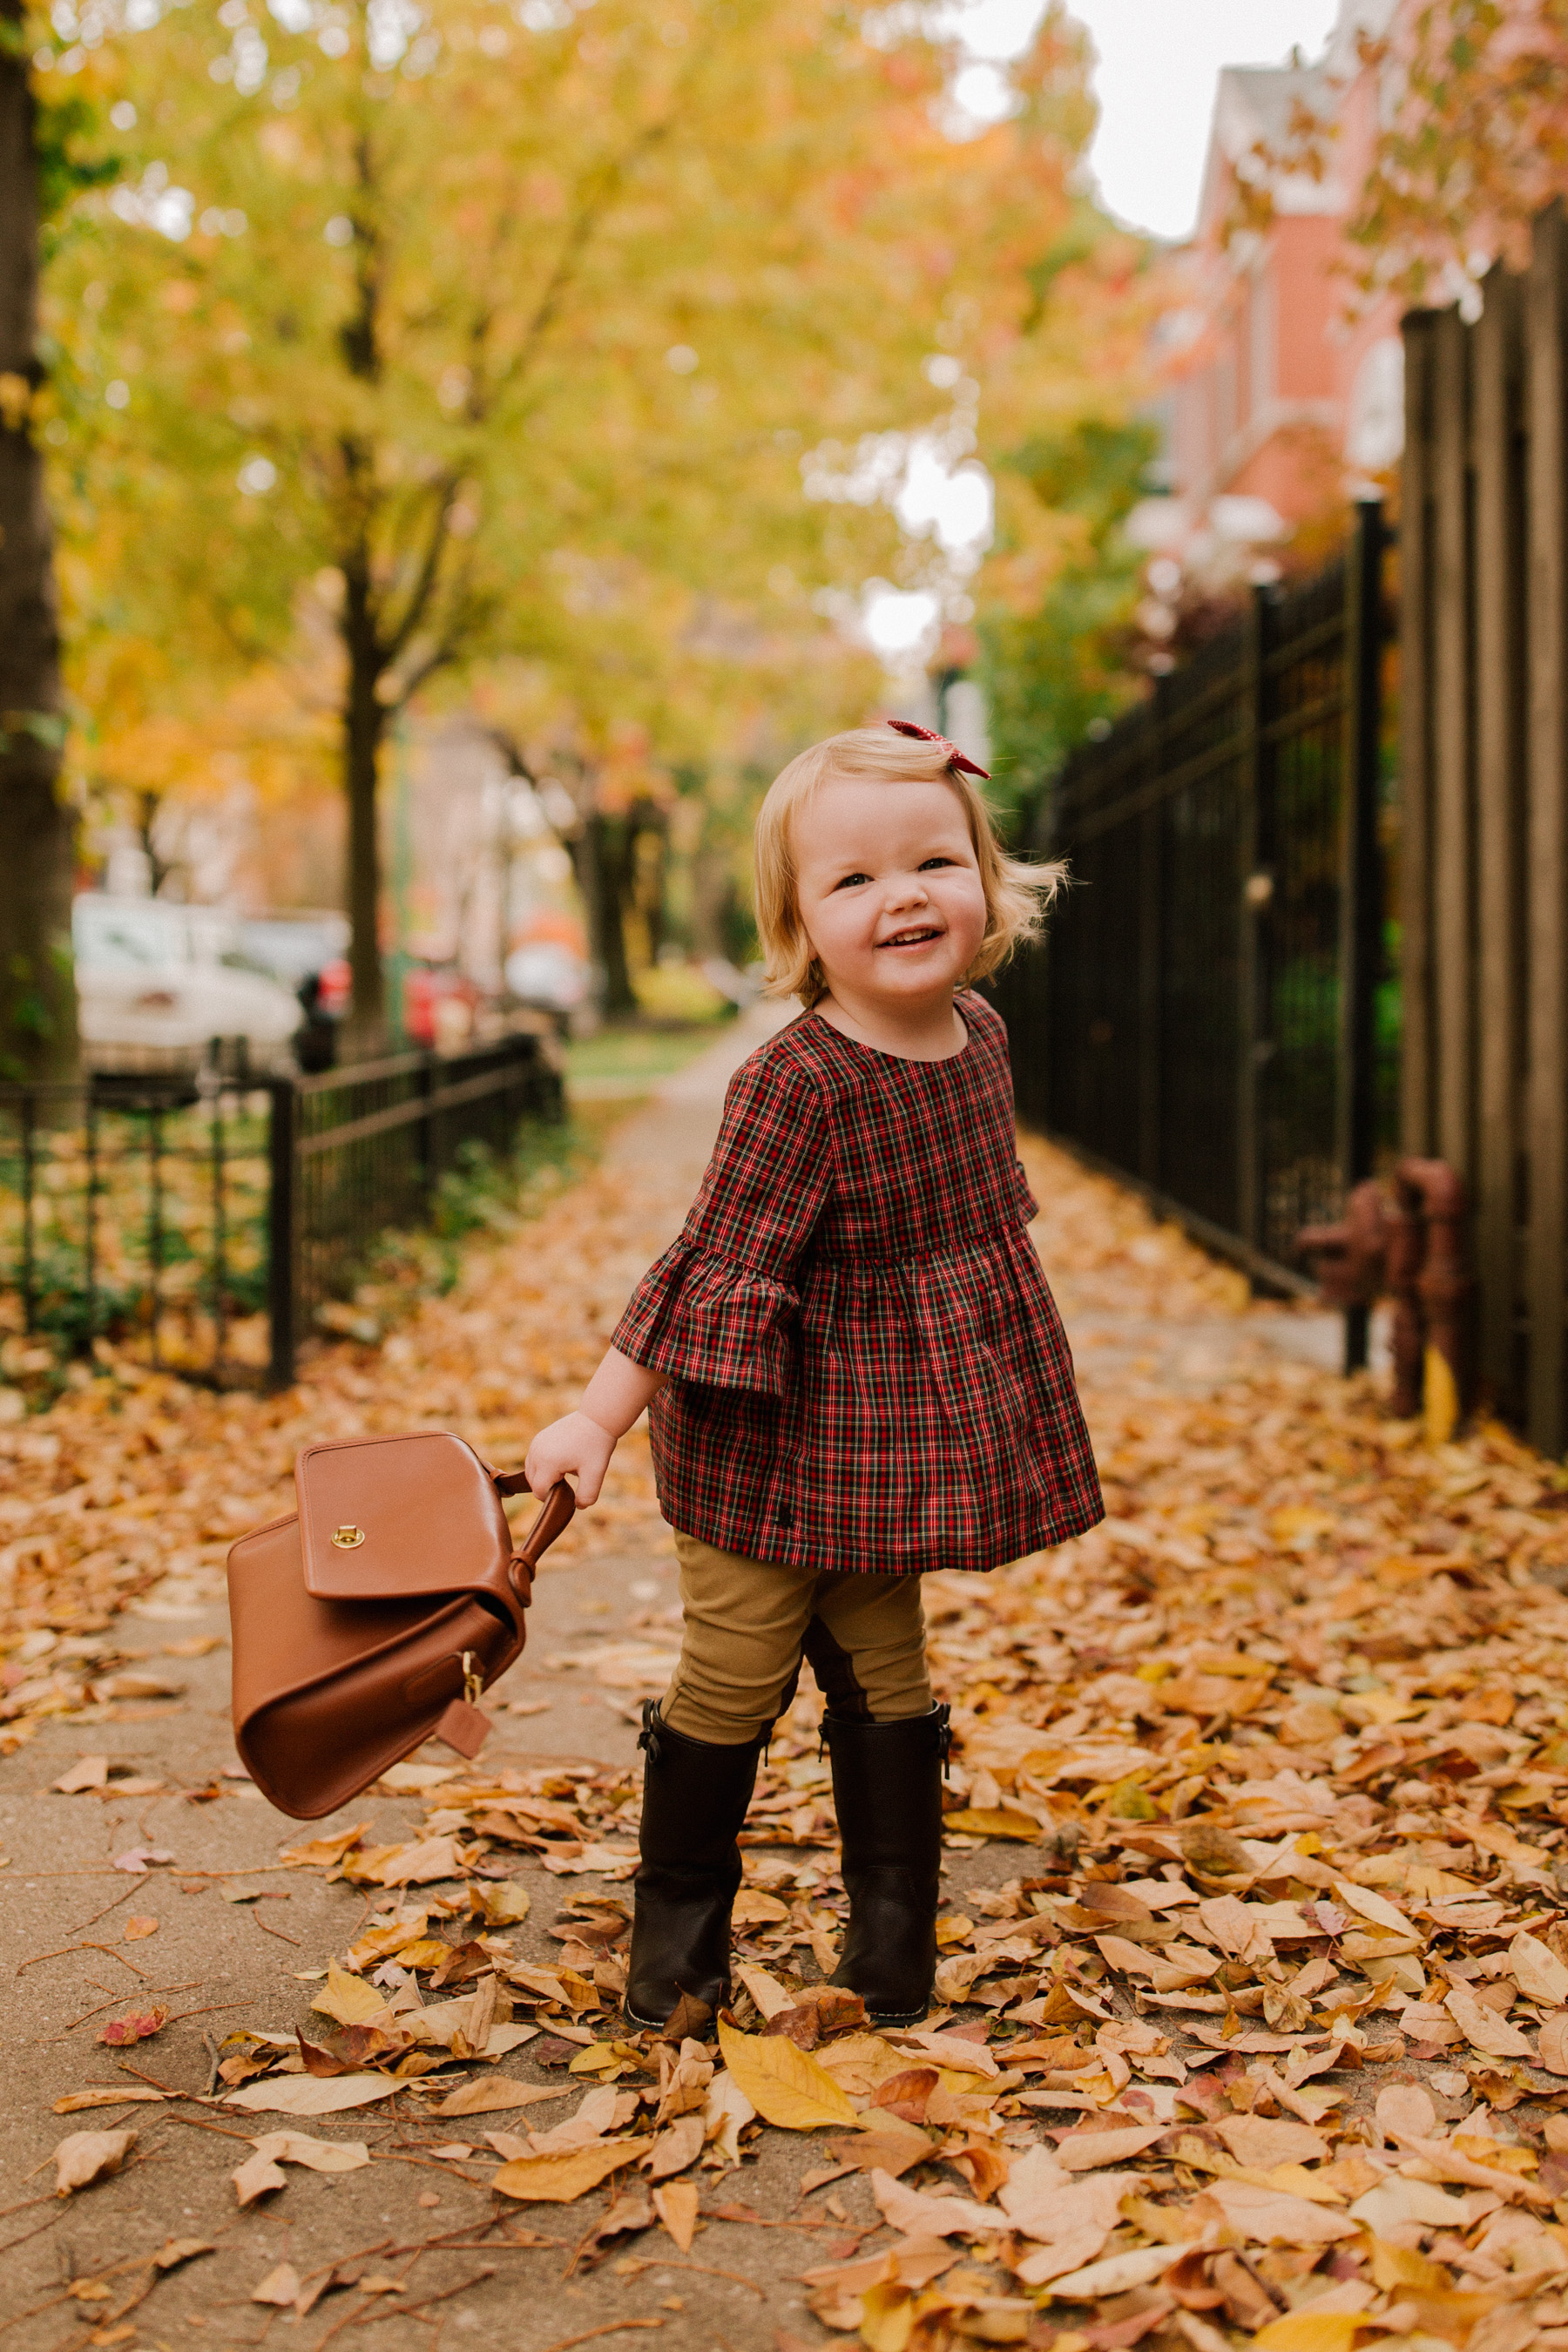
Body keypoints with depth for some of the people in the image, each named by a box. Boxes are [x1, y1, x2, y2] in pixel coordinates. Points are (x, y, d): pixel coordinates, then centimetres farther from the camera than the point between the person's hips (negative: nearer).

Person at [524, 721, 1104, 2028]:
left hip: (895, 1433, 6)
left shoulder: (979, 1033, 0)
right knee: (734, 1676, 3)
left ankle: (894, 1926, 28)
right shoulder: (797, 1082, -23)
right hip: (768, 1443, -6)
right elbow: (719, 1265, -21)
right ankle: (680, 1919, 24)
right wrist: (601, 1419, -22)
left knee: (885, 1671, 14)